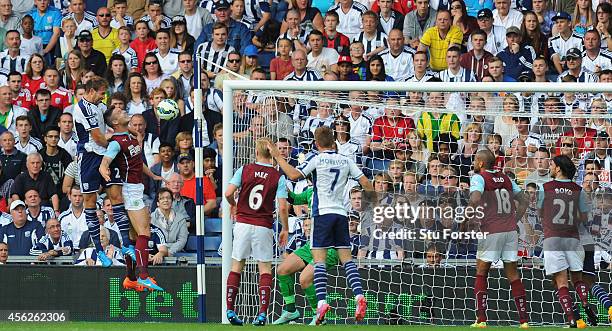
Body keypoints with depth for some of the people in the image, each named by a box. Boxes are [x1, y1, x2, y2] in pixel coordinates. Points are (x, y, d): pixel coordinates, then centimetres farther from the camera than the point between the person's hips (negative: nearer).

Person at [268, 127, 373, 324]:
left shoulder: (317, 159, -3)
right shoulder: (345, 161, 10)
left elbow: (294, 175, -12)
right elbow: (366, 183, 10)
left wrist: (277, 157, -3)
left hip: (323, 213, -4)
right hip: (341, 213, 4)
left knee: (319, 259, -5)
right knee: (346, 258, 7)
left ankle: (322, 301, -18)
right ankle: (359, 296, -9)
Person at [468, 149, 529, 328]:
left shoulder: (479, 178, -3)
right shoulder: (506, 179, 15)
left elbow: (475, 199, -21)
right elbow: (524, 201, 18)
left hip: (491, 231, -5)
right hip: (511, 231, 5)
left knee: (481, 273, 7)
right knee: (512, 274, 9)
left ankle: (481, 320, 1)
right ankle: (524, 319, 3)